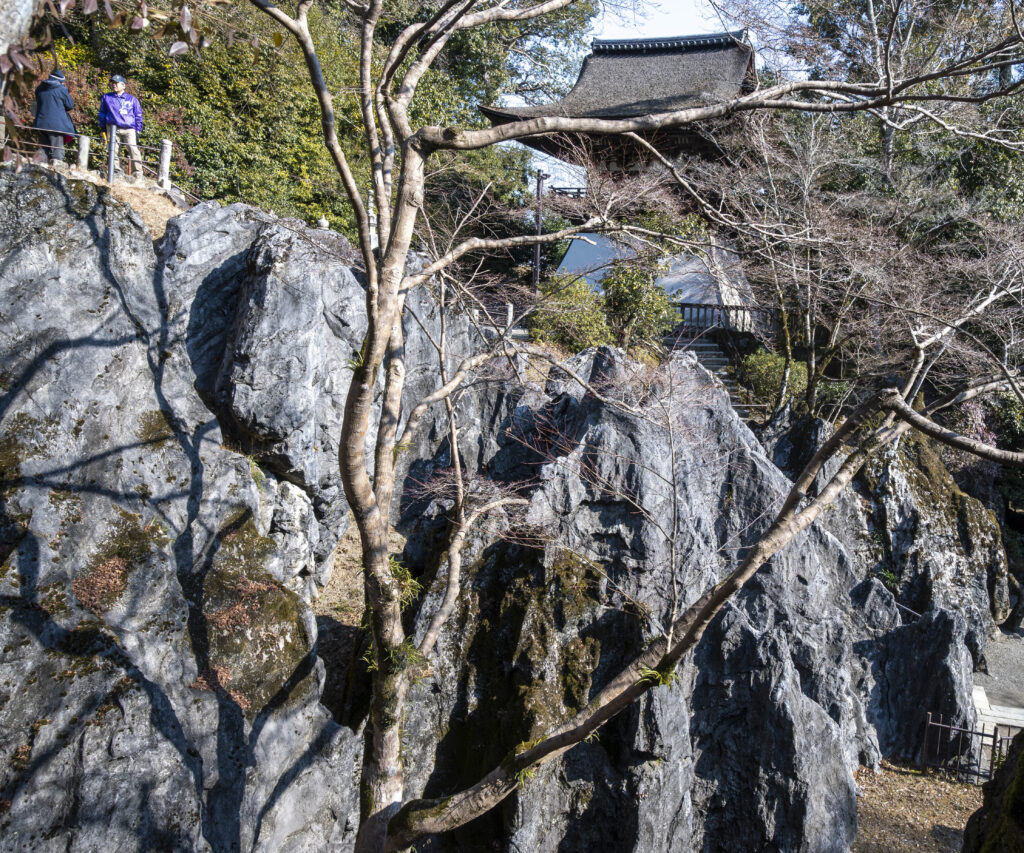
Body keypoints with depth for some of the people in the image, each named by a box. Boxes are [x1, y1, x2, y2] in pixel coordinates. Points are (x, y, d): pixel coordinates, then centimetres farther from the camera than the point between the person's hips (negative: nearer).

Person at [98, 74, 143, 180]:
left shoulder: (132, 99, 12)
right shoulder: (106, 98, 14)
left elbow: (138, 115, 14)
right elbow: (102, 113, 21)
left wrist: (138, 130, 7)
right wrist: (103, 128, 16)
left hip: (129, 129, -2)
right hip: (113, 128, 2)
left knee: (134, 149, -16)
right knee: (113, 150, 0)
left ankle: (138, 174, -15)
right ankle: (116, 171, 10)